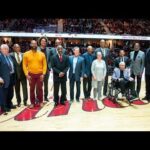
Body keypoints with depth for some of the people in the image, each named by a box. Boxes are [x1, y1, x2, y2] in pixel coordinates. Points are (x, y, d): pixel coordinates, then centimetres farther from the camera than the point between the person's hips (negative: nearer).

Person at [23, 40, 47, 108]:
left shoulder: (41, 54, 0)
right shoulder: (26, 54, -1)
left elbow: (44, 65, 1)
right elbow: (24, 65, 0)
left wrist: (43, 74, -7)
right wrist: (27, 74, -8)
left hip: (40, 74, 0)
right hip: (31, 74, 0)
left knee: (40, 88, 9)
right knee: (32, 89, 9)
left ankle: (41, 102, 24)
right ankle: (32, 103, 22)